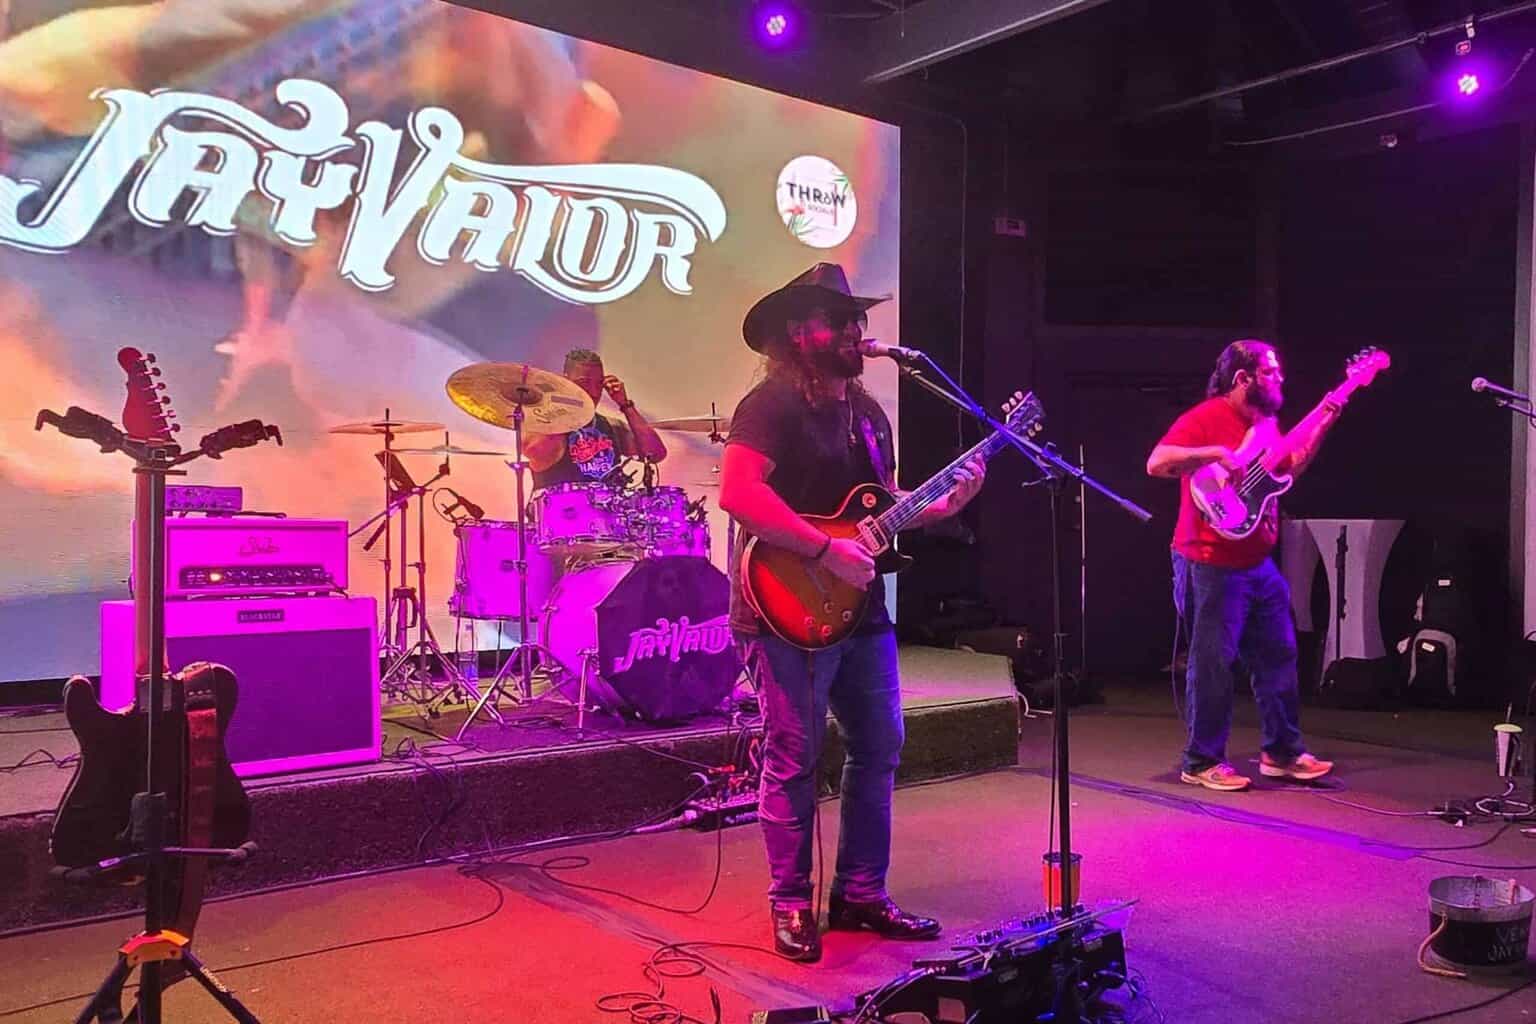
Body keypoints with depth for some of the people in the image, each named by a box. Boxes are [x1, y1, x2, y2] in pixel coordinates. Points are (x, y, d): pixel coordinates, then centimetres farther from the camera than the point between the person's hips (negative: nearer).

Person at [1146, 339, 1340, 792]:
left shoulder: (1265, 421, 13)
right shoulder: (1205, 418, -14)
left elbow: (1290, 468, 25)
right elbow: (1156, 463, -25)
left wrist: (1323, 426, 16)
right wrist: (1215, 454, -31)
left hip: (1259, 563, 9)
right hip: (1212, 564, -9)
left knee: (1279, 654, 14)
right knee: (1213, 663, -3)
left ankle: (1282, 751, 27)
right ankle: (1202, 762, 8)